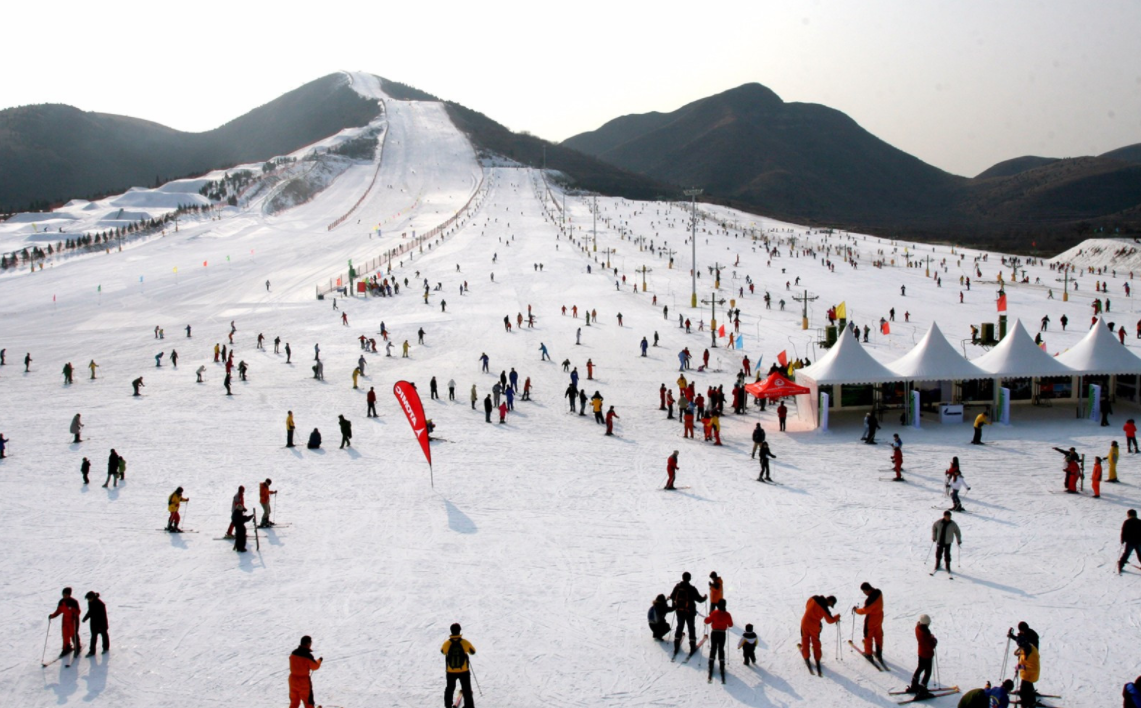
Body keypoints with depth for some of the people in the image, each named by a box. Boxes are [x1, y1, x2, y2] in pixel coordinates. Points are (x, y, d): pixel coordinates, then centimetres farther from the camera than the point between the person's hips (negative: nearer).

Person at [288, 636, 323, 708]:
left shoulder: (293, 653, -2)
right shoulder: (308, 655, -20)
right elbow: (315, 667, -9)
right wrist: (319, 660, 8)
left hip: (293, 680, 6)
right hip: (304, 681, -6)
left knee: (294, 702, 17)